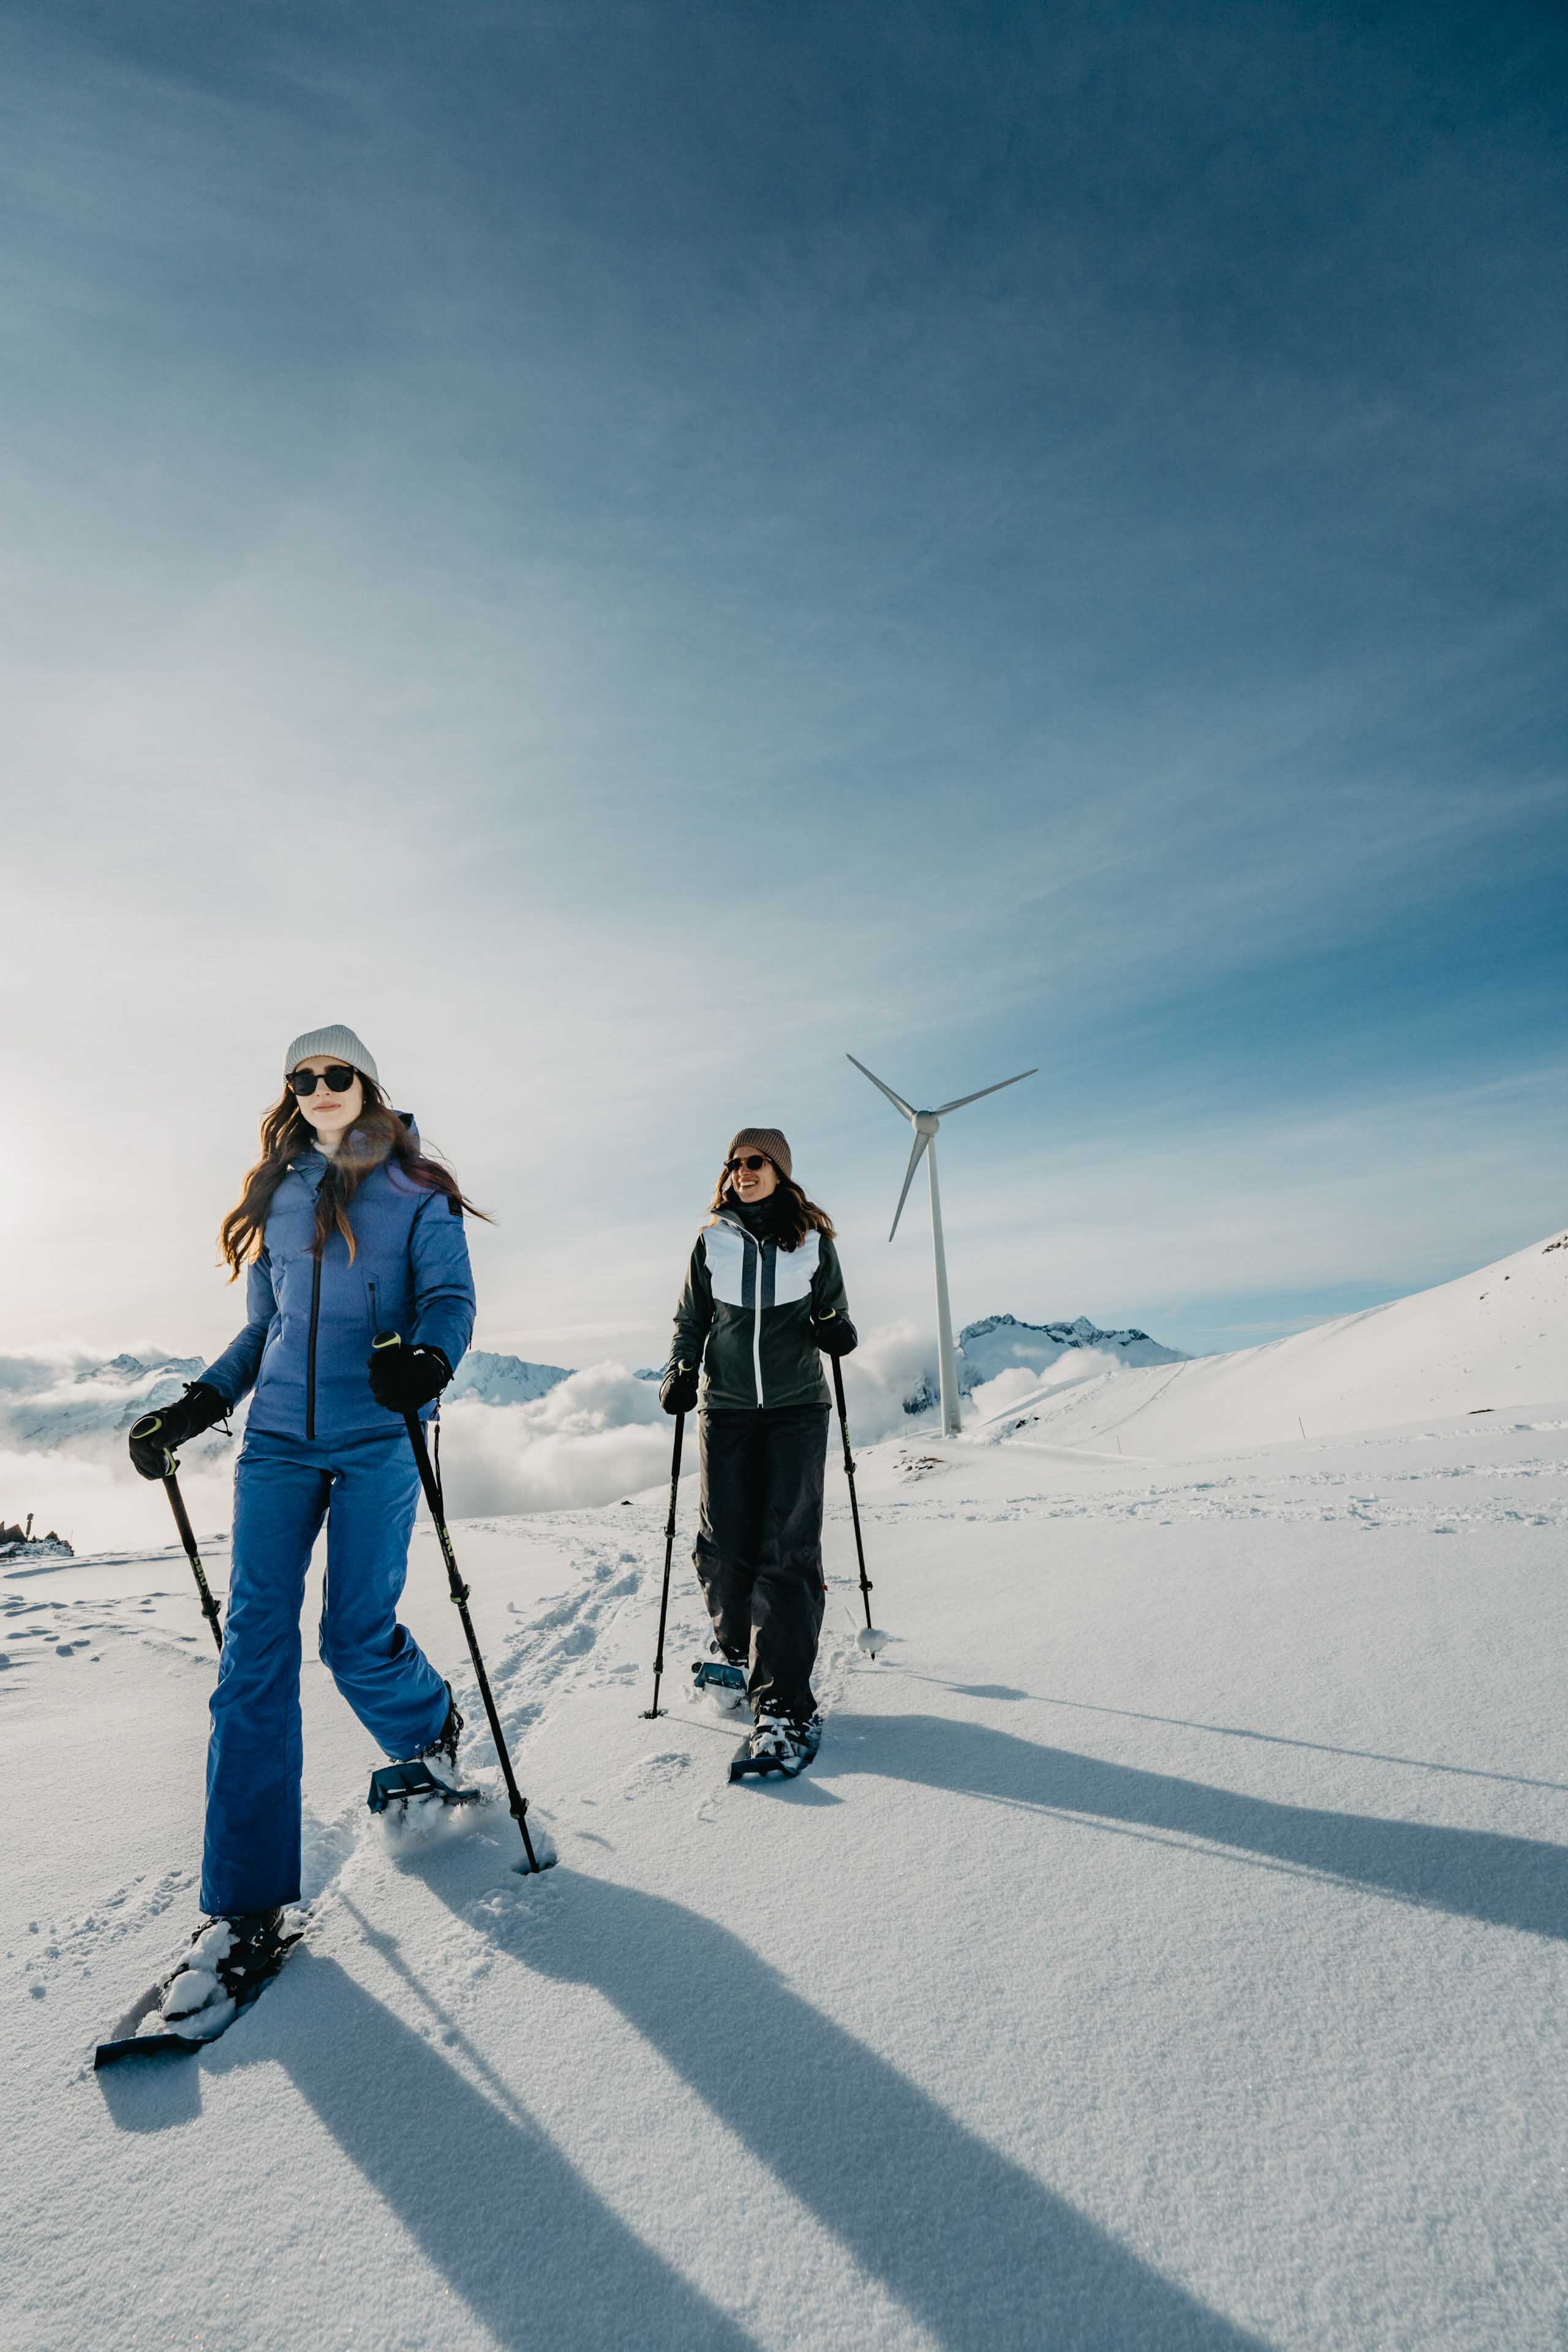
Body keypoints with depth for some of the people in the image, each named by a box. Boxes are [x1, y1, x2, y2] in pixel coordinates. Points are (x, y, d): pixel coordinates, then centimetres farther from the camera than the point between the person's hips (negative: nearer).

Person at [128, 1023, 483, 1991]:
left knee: (356, 1639, -5)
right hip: (280, 1437, 4)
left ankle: (434, 1735, 30)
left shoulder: (417, 1193, 3)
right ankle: (247, 1901, 6)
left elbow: (451, 1299, -8)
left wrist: (428, 1357, -30)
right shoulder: (277, 1197, 15)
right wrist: (192, 1408, 12)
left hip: (377, 1438, -3)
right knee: (255, 1648, -3)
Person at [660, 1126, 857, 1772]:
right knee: (723, 1547, 0)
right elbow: (690, 1321, 13)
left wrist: (837, 1331, -11)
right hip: (726, 1408, 2)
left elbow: (832, 1317, 11)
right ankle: (742, 1653, 29)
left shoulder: (813, 1241, 5)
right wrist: (679, 1374, -3)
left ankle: (784, 1705, -7)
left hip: (797, 1407, -1)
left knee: (788, 1547, -10)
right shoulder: (712, 1241, 7)